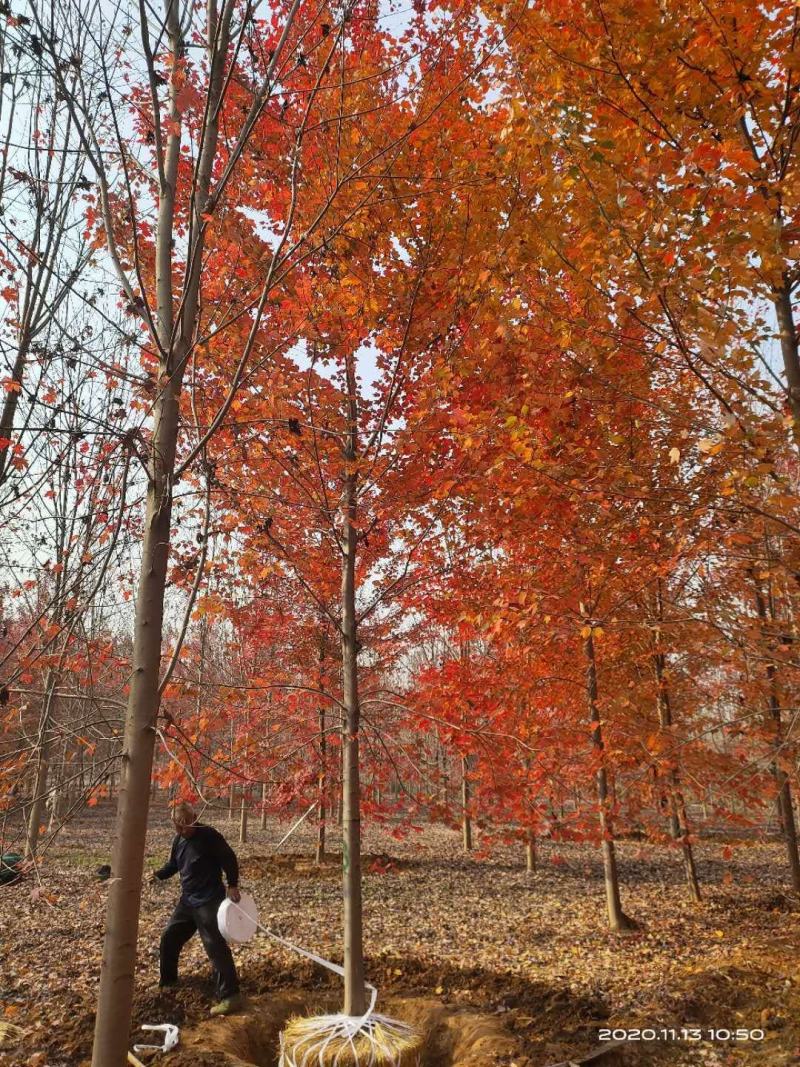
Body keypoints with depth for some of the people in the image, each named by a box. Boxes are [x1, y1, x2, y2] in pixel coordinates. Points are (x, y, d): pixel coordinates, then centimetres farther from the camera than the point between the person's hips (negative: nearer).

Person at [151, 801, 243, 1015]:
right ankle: (167, 980, 41)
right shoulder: (179, 840, 5)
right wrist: (158, 875, -1)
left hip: (209, 901, -8)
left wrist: (233, 886, -15)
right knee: (169, 937, 17)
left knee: (215, 946, -12)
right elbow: (173, 864, 17)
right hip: (187, 900, 8)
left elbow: (229, 859, -14)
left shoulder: (209, 836, -19)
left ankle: (230, 997, -10)